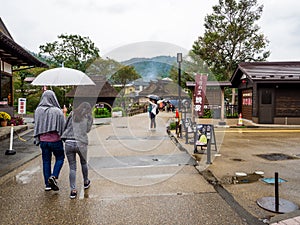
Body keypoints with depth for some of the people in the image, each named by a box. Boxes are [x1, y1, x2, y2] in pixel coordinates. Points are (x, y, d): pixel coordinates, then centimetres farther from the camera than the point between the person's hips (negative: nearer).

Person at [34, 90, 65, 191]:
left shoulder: (38, 110, -2)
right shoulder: (57, 111, -14)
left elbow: (36, 125, 4)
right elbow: (63, 126, -9)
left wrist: (37, 139, 11)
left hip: (43, 140, 4)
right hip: (55, 140, -4)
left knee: (46, 161, 12)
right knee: (60, 158, 16)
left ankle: (47, 184, 18)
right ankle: (53, 177, -1)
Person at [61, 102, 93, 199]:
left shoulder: (72, 113, 10)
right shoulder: (89, 117, 6)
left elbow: (65, 126, 7)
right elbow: (87, 130, 5)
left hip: (68, 143, 1)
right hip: (81, 143, -1)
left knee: (72, 167, 9)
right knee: (84, 163, 24)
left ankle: (73, 190, 8)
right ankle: (86, 182, 42)